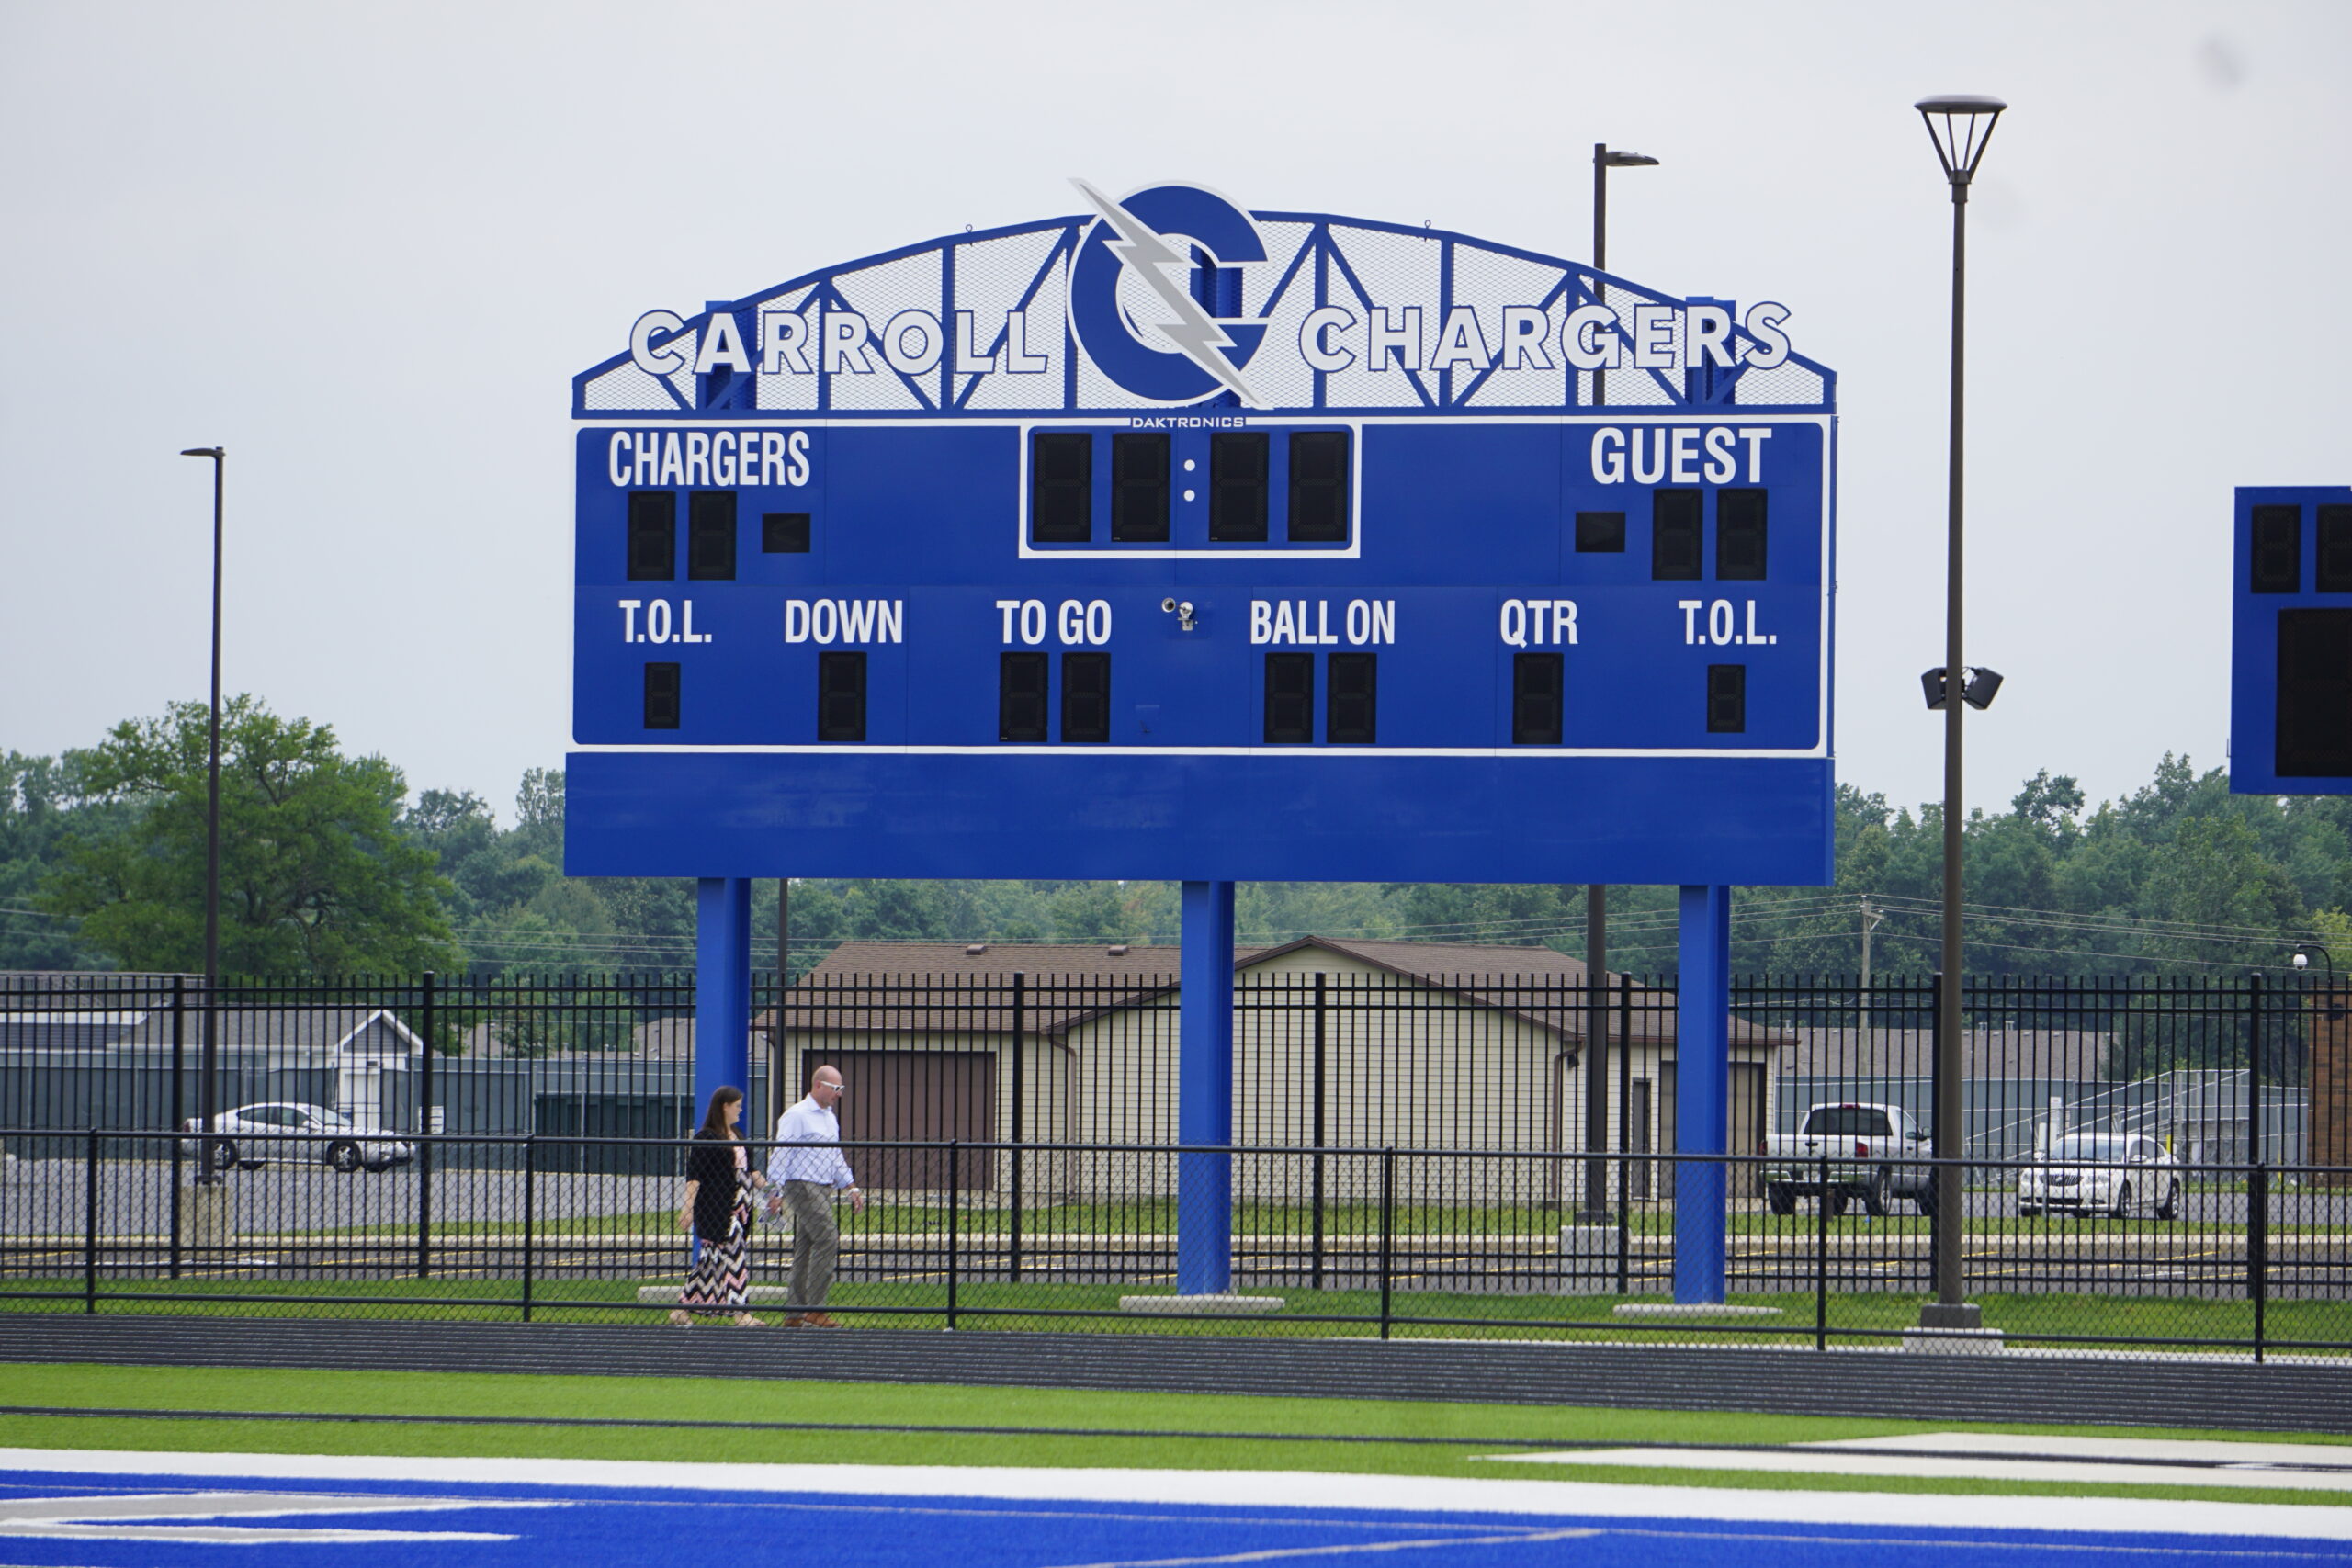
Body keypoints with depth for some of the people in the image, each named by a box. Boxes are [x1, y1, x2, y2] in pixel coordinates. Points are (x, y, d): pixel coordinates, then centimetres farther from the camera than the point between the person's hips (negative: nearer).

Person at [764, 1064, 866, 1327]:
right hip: (803, 1185, -9)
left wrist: (851, 1188, 22)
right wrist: (776, 1190, -18)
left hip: (823, 1189, 9)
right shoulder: (797, 1116, -9)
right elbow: (781, 1154, -13)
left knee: (806, 1247, 9)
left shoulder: (830, 1119, 20)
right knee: (827, 1238, -16)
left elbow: (836, 1158, 28)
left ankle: (794, 1312, 11)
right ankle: (814, 1309, -15)